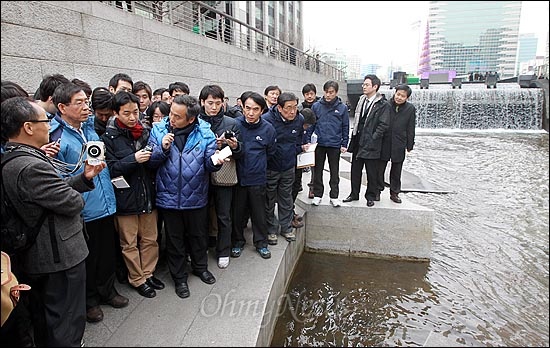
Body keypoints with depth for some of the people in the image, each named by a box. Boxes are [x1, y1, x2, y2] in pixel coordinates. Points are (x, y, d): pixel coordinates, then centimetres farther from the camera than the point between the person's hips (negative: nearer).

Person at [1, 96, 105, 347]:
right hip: (60, 257, -10)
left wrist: (85, 177, -1)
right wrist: (75, 196, -1)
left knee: (43, 321, 26)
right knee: (66, 325, 7)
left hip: (34, 258, 10)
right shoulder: (31, 167, -28)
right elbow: (73, 202, -22)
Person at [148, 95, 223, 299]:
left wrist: (215, 161, -31)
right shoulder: (159, 130, -6)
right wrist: (163, 149, -23)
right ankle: (179, 277, 36)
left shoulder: (205, 133, -9)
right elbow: (150, 162, -6)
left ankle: (200, 267, 45)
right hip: (169, 196, 0)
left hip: (196, 196, 0)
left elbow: (209, 164, -9)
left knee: (199, 235, 19)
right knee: (175, 239, 16)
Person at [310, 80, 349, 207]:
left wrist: (344, 144, -2)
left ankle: (334, 196, 22)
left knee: (334, 172, 10)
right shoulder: (316, 106, -1)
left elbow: (345, 127, 3)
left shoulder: (342, 108, -1)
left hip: (335, 145, 0)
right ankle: (317, 194, 23)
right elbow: (310, 124, 3)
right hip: (319, 144, 1)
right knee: (317, 171, 10)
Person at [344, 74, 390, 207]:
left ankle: (371, 196, 21)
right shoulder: (361, 100, 12)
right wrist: (354, 137, 10)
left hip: (371, 145, -6)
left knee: (372, 172, 6)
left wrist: (372, 138, -16)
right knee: (355, 170, 14)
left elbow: (384, 125, -13)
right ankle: (354, 194, 27)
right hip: (358, 142, 7)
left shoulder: (382, 105, -9)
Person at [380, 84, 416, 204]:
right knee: (379, 169, 7)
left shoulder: (410, 109, 0)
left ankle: (394, 193, 26)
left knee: (396, 171, 13)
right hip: (384, 143, -1)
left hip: (399, 145, 1)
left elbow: (411, 129, 3)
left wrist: (410, 145, 2)